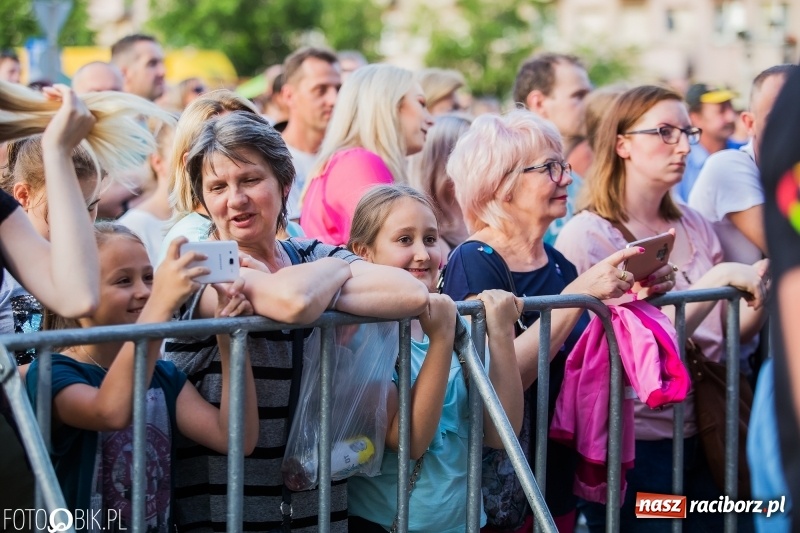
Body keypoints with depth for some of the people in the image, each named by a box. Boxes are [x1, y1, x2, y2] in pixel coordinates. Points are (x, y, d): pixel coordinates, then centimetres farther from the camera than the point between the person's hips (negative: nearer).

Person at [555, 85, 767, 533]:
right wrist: (717, 280, -23)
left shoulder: (695, 227, 7)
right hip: (636, 443, -6)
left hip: (702, 437, 6)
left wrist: (760, 295, -11)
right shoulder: (587, 236, -11)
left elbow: (726, 336, 8)